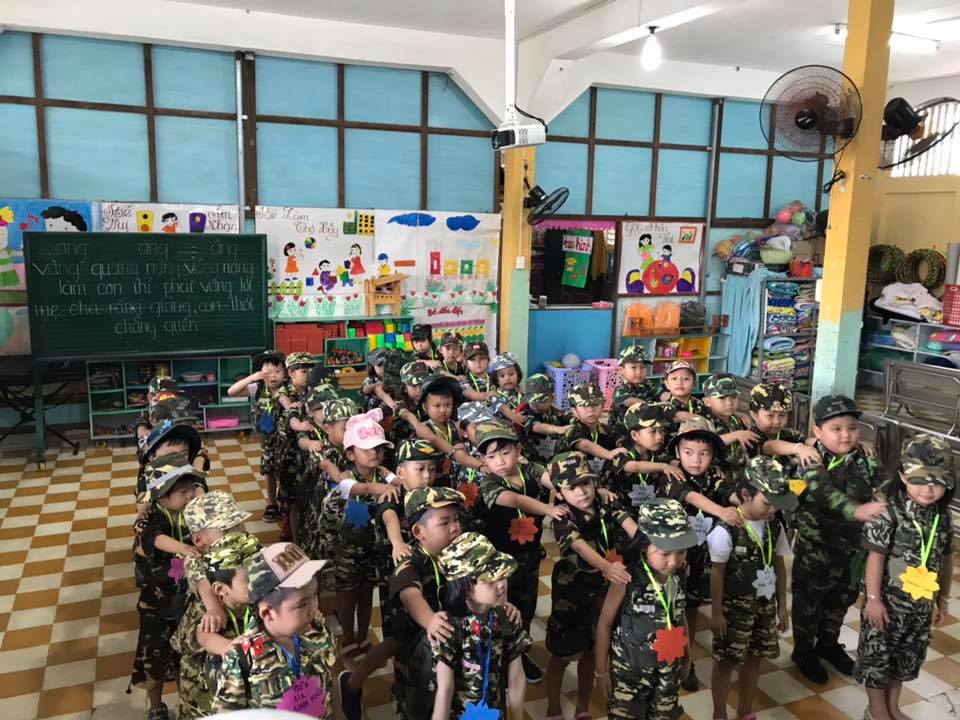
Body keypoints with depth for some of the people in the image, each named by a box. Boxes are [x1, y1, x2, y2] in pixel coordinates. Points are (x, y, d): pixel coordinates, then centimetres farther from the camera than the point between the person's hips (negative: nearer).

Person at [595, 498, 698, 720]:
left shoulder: (679, 574, -10)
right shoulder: (627, 578, -25)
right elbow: (605, 624, -13)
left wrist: (686, 652, 19)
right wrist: (601, 671, -7)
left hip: (668, 669, 5)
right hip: (629, 669, -4)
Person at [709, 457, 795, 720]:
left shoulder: (774, 526, -4)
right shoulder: (727, 530, -22)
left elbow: (779, 566, 7)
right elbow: (717, 573, -15)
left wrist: (782, 606, 10)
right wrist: (717, 613, -11)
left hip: (765, 604, 6)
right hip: (735, 606, -5)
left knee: (754, 658, 17)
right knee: (726, 661, 6)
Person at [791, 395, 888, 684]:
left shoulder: (864, 460, -3)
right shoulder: (812, 461, -20)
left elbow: (886, 484, -15)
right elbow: (825, 493, -36)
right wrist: (857, 510, -51)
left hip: (854, 546, 5)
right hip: (815, 546, -5)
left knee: (843, 598, 23)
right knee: (809, 601, 12)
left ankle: (828, 643, 46)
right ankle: (804, 650, 34)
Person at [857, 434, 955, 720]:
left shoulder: (943, 517, -2)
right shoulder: (889, 512, -19)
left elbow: (946, 559, 8)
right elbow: (876, 556, -17)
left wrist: (942, 600, 14)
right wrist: (873, 599, -16)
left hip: (922, 604, 6)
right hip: (888, 600, -6)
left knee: (907, 657, 21)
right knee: (877, 655, 7)